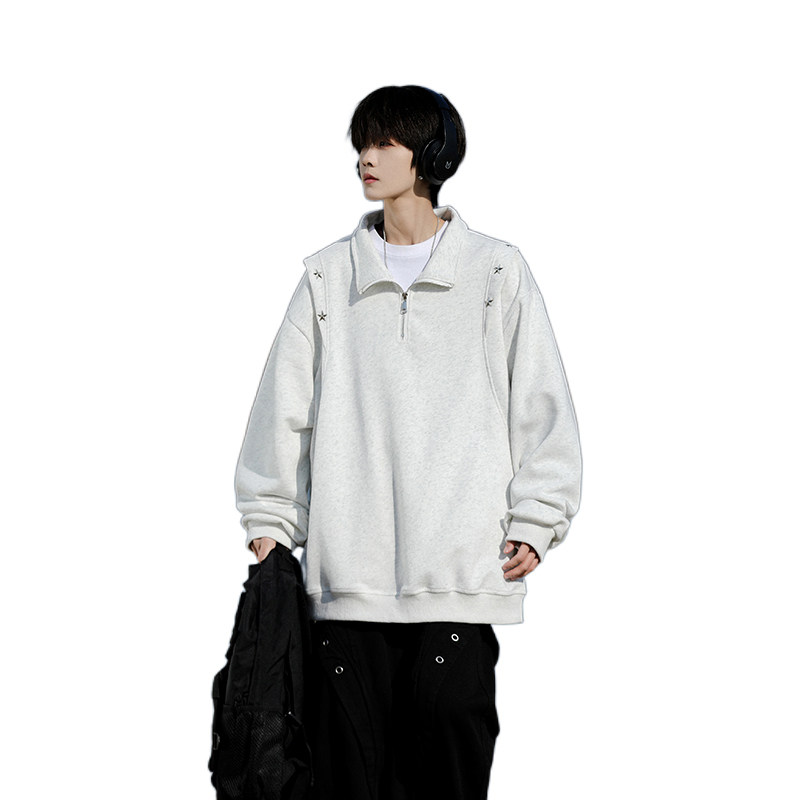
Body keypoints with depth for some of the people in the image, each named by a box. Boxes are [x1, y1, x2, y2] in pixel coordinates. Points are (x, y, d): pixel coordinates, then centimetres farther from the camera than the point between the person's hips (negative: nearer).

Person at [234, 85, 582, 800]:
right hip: (347, 572, 2)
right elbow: (285, 405, 12)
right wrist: (268, 519, 7)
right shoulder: (328, 277, 11)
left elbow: (543, 404, 5)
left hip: (462, 572, -2)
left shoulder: (496, 271, 6)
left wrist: (534, 522, -1)